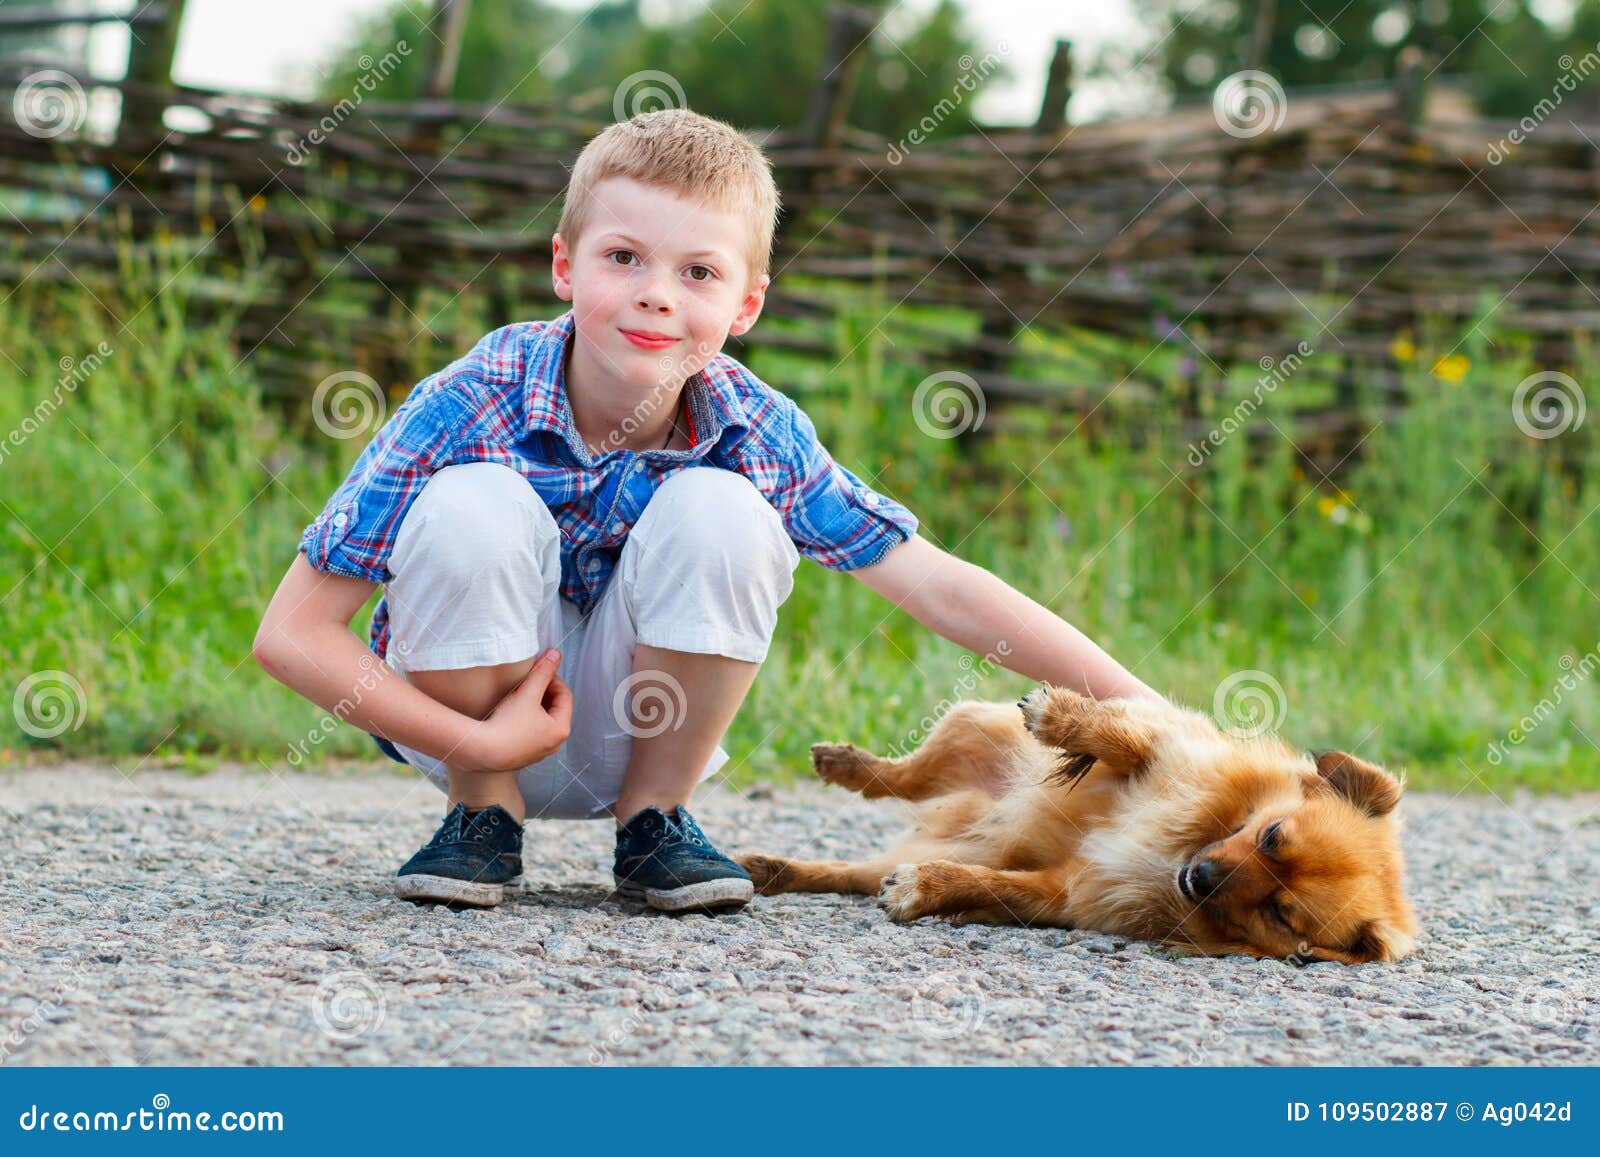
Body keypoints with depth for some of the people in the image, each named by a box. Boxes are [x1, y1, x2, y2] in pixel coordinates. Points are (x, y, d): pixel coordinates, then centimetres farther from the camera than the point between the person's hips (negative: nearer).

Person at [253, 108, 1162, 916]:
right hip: (466, 718, -2)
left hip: (629, 737, 2)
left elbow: (941, 589, -15)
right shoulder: (470, 406, -24)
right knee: (474, 503, -30)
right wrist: (480, 744, -29)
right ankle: (483, 815, -9)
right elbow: (293, 634, -23)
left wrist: (1145, 711, -21)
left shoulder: (759, 435, -17)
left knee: (721, 509, -24)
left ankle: (653, 818, -5)